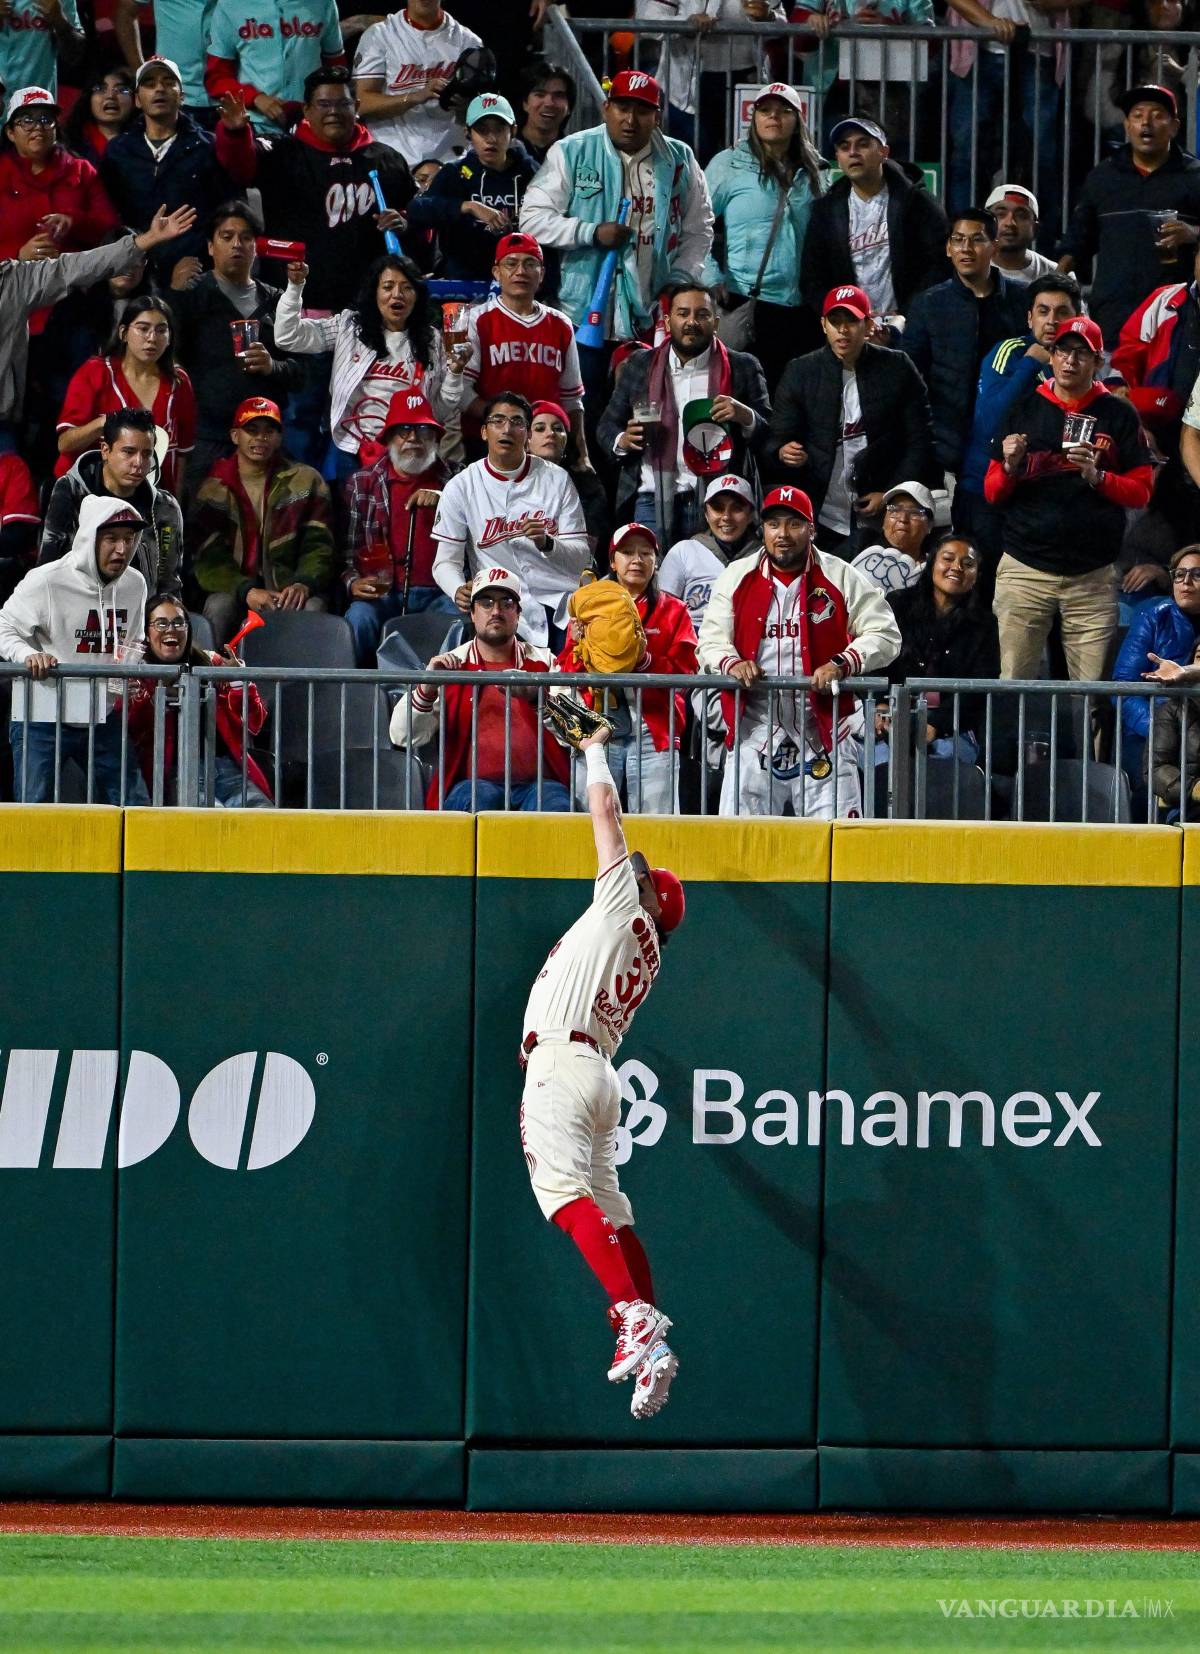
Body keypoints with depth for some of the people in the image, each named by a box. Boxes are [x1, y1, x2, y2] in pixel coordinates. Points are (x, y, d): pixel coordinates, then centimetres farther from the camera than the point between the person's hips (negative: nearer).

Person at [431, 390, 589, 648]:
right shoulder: (461, 488, 4)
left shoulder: (556, 479, 7)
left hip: (562, 603, 1)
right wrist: (459, 590, -21)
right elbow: (446, 561, 3)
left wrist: (547, 543, -18)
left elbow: (581, 558, 4)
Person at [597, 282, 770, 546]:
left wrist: (746, 417, -15)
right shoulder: (641, 366, 13)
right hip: (654, 502, 1)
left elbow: (770, 435, 7)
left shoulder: (743, 368, 8)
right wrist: (622, 441, -7)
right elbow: (607, 427, 16)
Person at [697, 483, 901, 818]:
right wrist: (731, 663, -14)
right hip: (755, 726, 2)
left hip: (823, 726, -2)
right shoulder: (738, 577, 8)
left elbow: (885, 636, -1)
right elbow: (710, 639, 9)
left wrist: (842, 664, -18)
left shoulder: (841, 578, 1)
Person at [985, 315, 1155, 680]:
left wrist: (1096, 476, -12)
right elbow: (992, 492, 12)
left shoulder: (1118, 415, 7)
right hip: (1026, 568, 1)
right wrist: (1010, 466, -9)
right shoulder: (1024, 410, 11)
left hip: (1093, 577, -1)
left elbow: (1140, 492, 6)